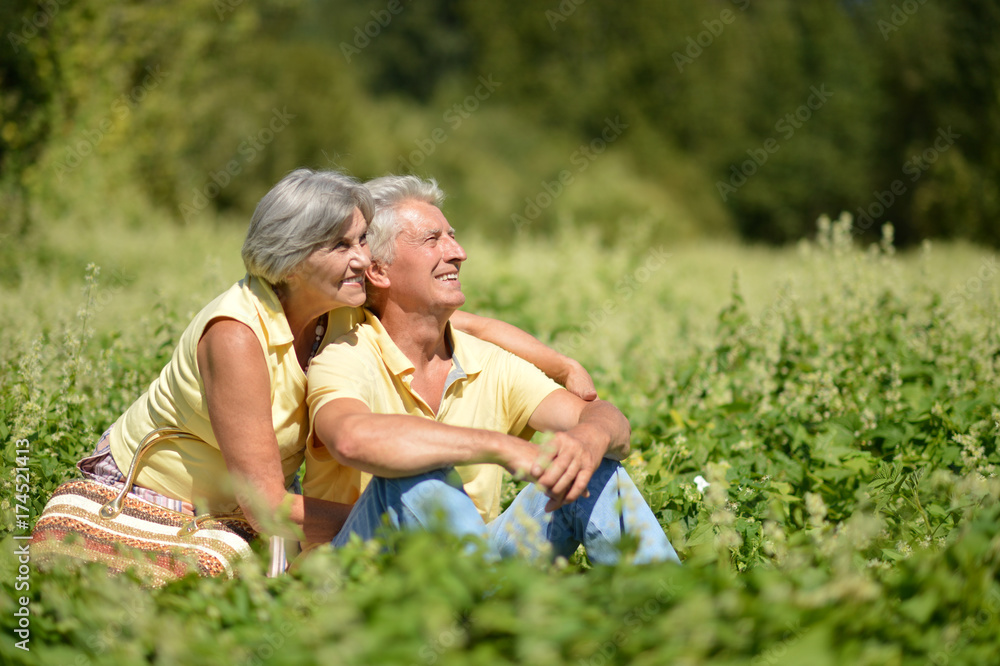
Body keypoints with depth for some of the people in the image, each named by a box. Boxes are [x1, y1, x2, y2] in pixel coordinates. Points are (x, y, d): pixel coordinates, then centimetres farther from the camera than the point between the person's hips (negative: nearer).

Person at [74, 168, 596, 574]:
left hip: (229, 516, 6)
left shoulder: (343, 308, -13)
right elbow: (266, 507, -31)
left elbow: (470, 326, 0)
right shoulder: (237, 335, -32)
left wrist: (568, 368, -9)